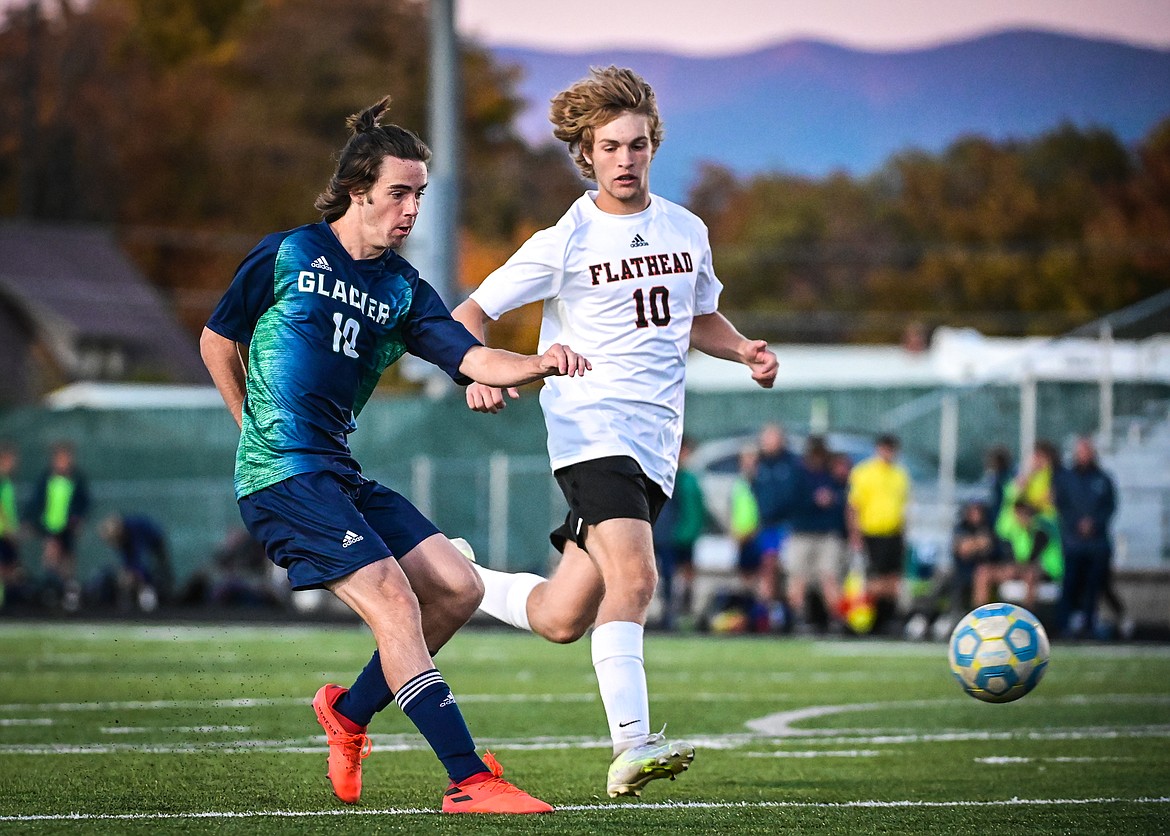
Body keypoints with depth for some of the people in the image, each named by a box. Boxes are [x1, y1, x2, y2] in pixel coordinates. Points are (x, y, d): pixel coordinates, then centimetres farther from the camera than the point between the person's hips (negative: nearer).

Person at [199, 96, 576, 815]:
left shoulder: (404, 291, 11)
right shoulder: (286, 256, -2)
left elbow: (473, 359, -3)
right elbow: (217, 342, 9)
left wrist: (539, 366, -24)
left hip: (342, 473, 7)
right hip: (283, 476, -7)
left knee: (457, 588, 0)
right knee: (394, 601, -19)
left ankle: (350, 710, 20)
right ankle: (470, 781, -22)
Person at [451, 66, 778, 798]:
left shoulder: (687, 230, 12)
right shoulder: (566, 242, -3)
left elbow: (699, 319, 29)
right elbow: (469, 314, 1)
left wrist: (744, 350, 8)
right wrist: (478, 372, -19)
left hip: (657, 441, 6)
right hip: (591, 427, -5)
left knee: (562, 619, 4)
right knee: (634, 576, -27)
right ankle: (632, 746, -27)